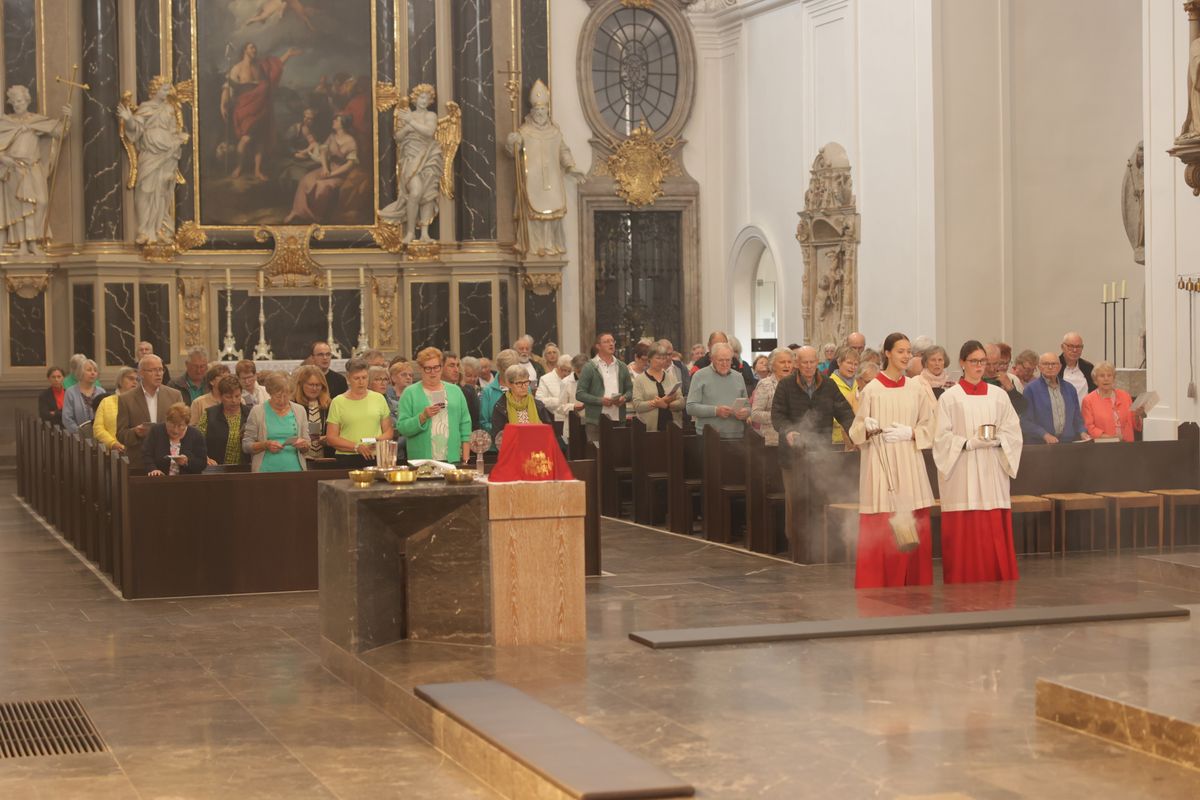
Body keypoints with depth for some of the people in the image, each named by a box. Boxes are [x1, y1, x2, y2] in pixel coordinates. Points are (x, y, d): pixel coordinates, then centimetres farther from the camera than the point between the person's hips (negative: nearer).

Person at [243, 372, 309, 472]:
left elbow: (307, 448, 14)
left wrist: (304, 445, -8)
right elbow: (246, 446, 2)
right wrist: (265, 445, -13)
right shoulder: (257, 411, 2)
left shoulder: (299, 410, 9)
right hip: (266, 471, -2)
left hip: (295, 469, 2)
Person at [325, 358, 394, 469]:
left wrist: (380, 440, -7)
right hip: (348, 461, -2)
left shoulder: (378, 398, 12)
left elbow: (388, 431, 16)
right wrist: (356, 447, -11)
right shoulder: (337, 402, 5)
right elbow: (331, 438, 1)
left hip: (376, 458, 2)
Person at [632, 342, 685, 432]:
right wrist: (655, 403, -18)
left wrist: (668, 404, -13)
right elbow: (637, 405, -6)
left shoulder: (671, 377, 14)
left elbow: (681, 402, 6)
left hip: (672, 425, 3)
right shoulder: (640, 379, 4)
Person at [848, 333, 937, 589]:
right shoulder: (871, 390, 0)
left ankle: (913, 587, 8)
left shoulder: (917, 389, 7)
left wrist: (909, 433, -7)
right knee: (879, 531, -6)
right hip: (879, 463, -3)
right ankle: (876, 587, 0)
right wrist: (868, 428, -19)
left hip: (910, 464, 3)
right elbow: (857, 431, 2)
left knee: (913, 529, 1)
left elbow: (930, 426, 10)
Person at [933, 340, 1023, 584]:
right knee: (963, 534, -5)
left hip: (992, 474, 3)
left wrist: (995, 439, -11)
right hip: (961, 477, -3)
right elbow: (942, 437, -4)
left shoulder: (999, 395, 11)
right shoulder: (949, 398, 1)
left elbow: (1013, 430, 8)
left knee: (995, 535, 0)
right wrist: (970, 442, -17)